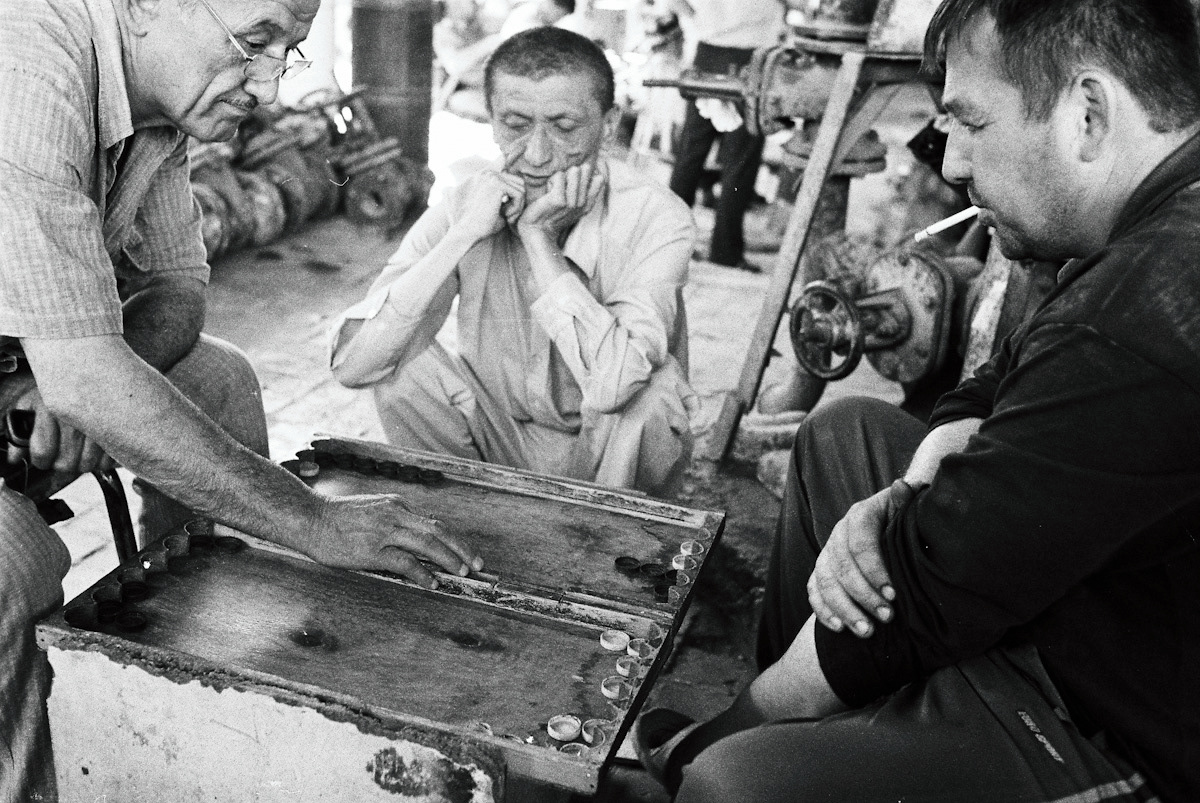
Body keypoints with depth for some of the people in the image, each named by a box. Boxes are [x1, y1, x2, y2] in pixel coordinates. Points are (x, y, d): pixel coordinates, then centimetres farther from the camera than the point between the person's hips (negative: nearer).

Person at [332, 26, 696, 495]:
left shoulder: (656, 219, -21)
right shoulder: (462, 207, -12)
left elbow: (610, 385, -37)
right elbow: (351, 365, -22)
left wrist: (539, 238, -29)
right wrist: (465, 234, -28)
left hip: (613, 457, -2)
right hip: (498, 442, 2)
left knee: (654, 386, -31)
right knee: (402, 362, -19)